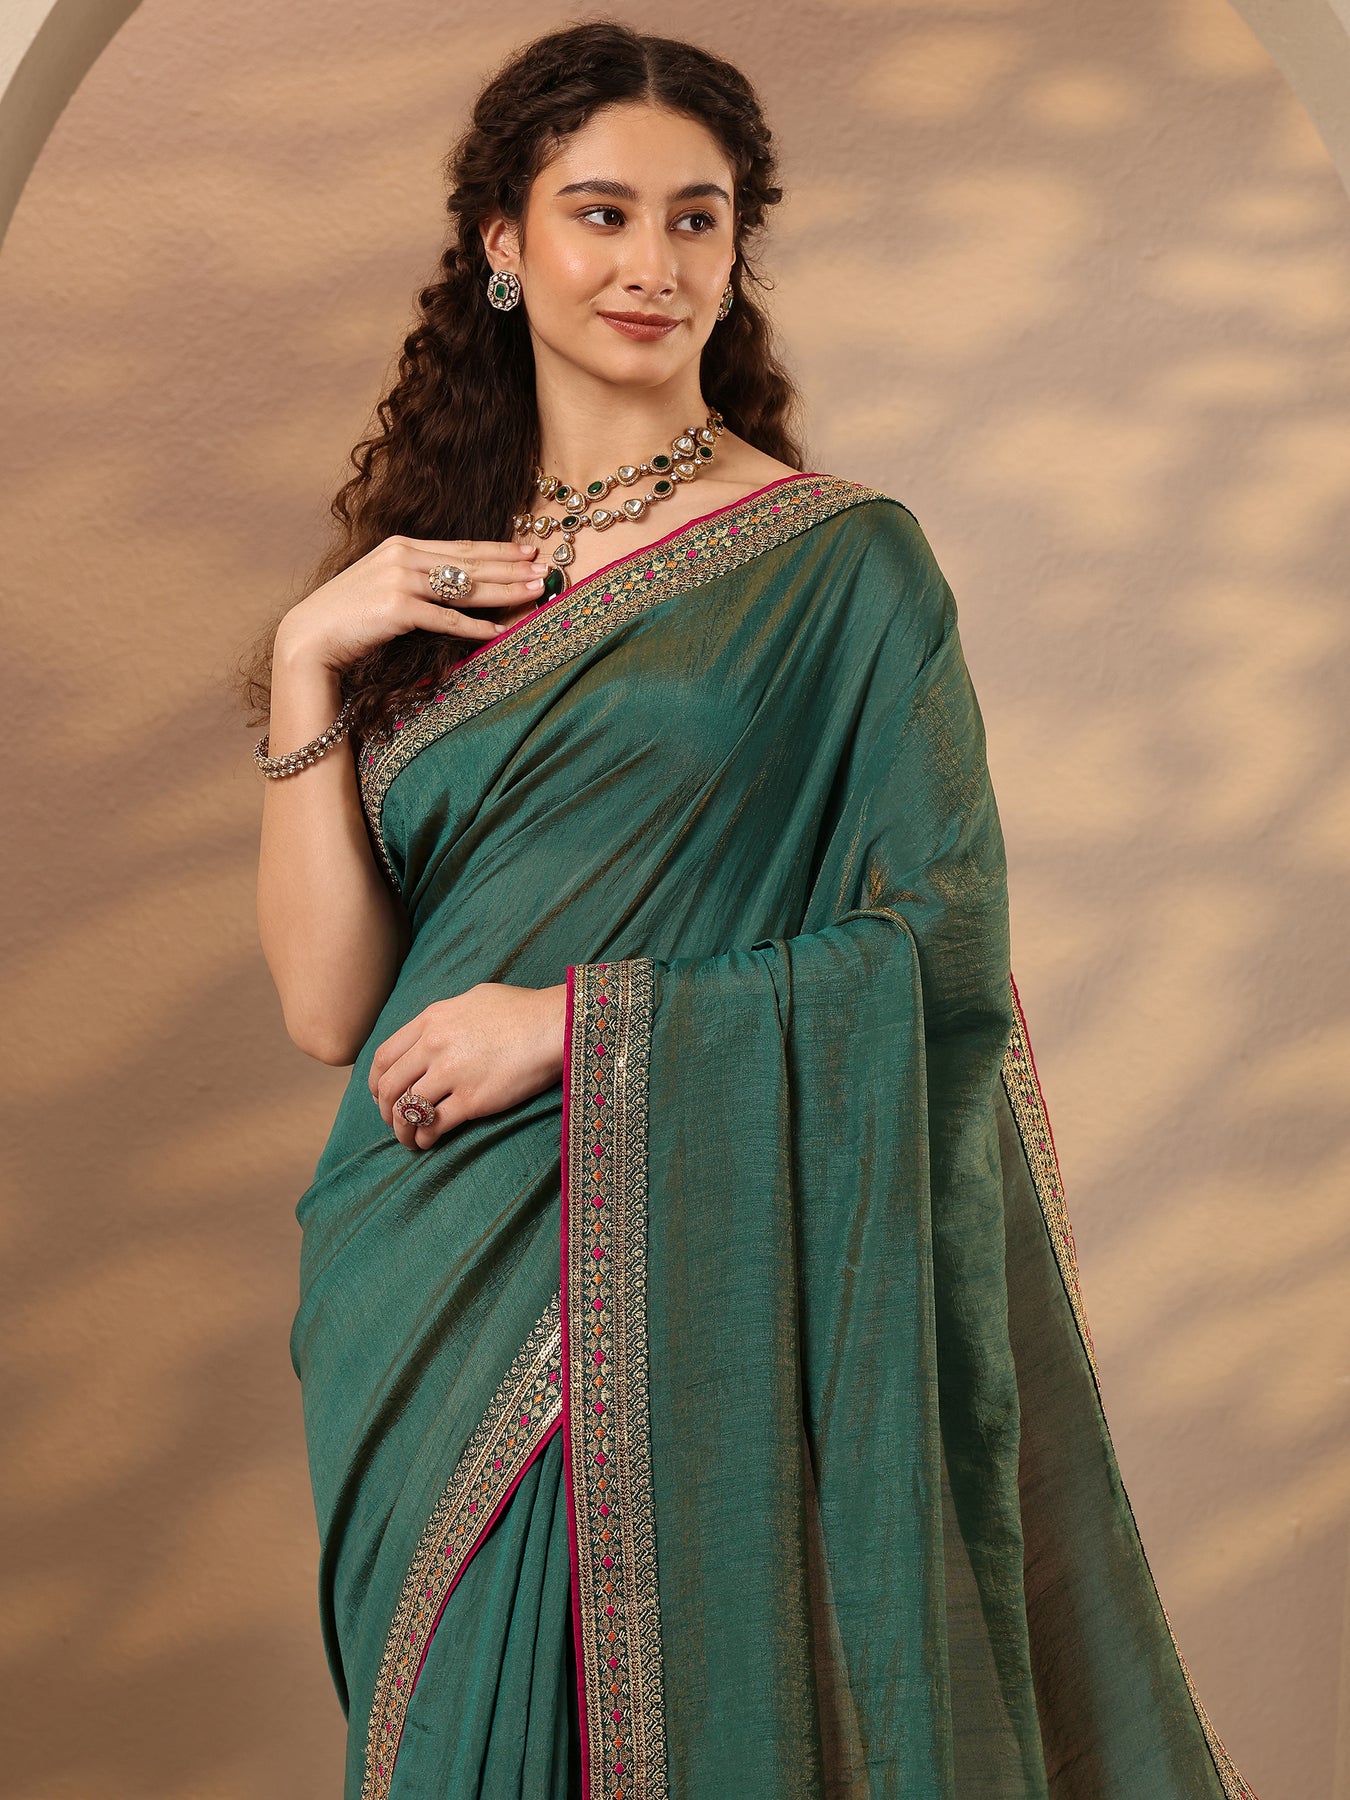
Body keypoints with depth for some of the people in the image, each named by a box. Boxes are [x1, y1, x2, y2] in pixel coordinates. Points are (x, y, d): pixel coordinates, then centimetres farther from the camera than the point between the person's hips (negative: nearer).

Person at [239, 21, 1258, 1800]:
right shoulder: (420, 580, 6)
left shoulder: (840, 564, -4)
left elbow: (943, 963, -9)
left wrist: (584, 1021, -15)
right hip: (439, 1312, 4)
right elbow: (329, 1003, -1)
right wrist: (305, 666, -9)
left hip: (707, 1295, -4)